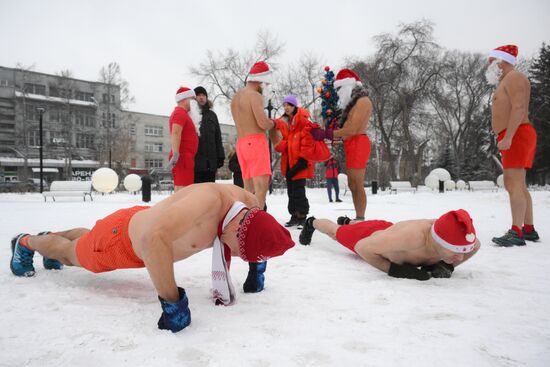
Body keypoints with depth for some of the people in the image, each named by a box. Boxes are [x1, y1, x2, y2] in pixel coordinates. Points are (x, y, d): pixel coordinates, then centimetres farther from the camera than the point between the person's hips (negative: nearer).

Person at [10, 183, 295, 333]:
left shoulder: (247, 203, -22)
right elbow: (152, 239, -58)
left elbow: (260, 236, 3)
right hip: (122, 235, -7)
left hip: (145, 223, 7)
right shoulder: (209, 200, -47)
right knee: (72, 254, 26)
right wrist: (172, 303, -51)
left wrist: (257, 269, -3)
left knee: (81, 247, 37)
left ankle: (55, 236, 67)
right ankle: (26, 243, 56)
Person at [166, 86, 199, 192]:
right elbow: (175, 133, -22)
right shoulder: (180, 113, -8)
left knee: (179, 190, 9)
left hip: (184, 157, 10)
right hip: (183, 157, -10)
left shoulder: (179, 113, 23)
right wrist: (175, 154, -32)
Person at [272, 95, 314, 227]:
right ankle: (295, 215, 17)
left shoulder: (303, 120, -6)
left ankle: (301, 216, 4)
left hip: (299, 163, -6)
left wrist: (303, 160, -12)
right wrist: (278, 142, -11)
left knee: (298, 190, -6)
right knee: (291, 190, 9)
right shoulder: (282, 122, 11)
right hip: (288, 162, 6)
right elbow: (281, 146, 12)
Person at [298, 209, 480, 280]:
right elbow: (362, 247, -41)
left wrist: (447, 265, -25)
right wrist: (394, 269, -46)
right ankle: (312, 222, 58)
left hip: (389, 229, 5)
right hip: (371, 234, -5)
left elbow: (476, 245, -10)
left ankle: (348, 222, 73)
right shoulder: (412, 236, -54)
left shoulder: (454, 236, -38)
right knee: (336, 232, 28)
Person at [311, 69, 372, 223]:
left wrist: (325, 134, -16)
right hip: (352, 146, 10)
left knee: (357, 185, -9)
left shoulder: (362, 101, -9)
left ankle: (360, 219, -6)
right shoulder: (354, 102, 20)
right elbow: (347, 128, 12)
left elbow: (351, 130, -18)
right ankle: (358, 218, 18)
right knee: (352, 185, 11)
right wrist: (325, 132, -2)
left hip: (358, 144, -10)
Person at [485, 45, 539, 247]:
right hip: (515, 138, 11)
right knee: (517, 185, 11)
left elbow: (519, 108, -19)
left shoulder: (513, 77, -6)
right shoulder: (507, 81, 24)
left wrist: (507, 137, -26)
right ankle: (529, 229, 16)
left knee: (513, 184, -16)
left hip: (516, 136, -11)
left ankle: (516, 233, -19)